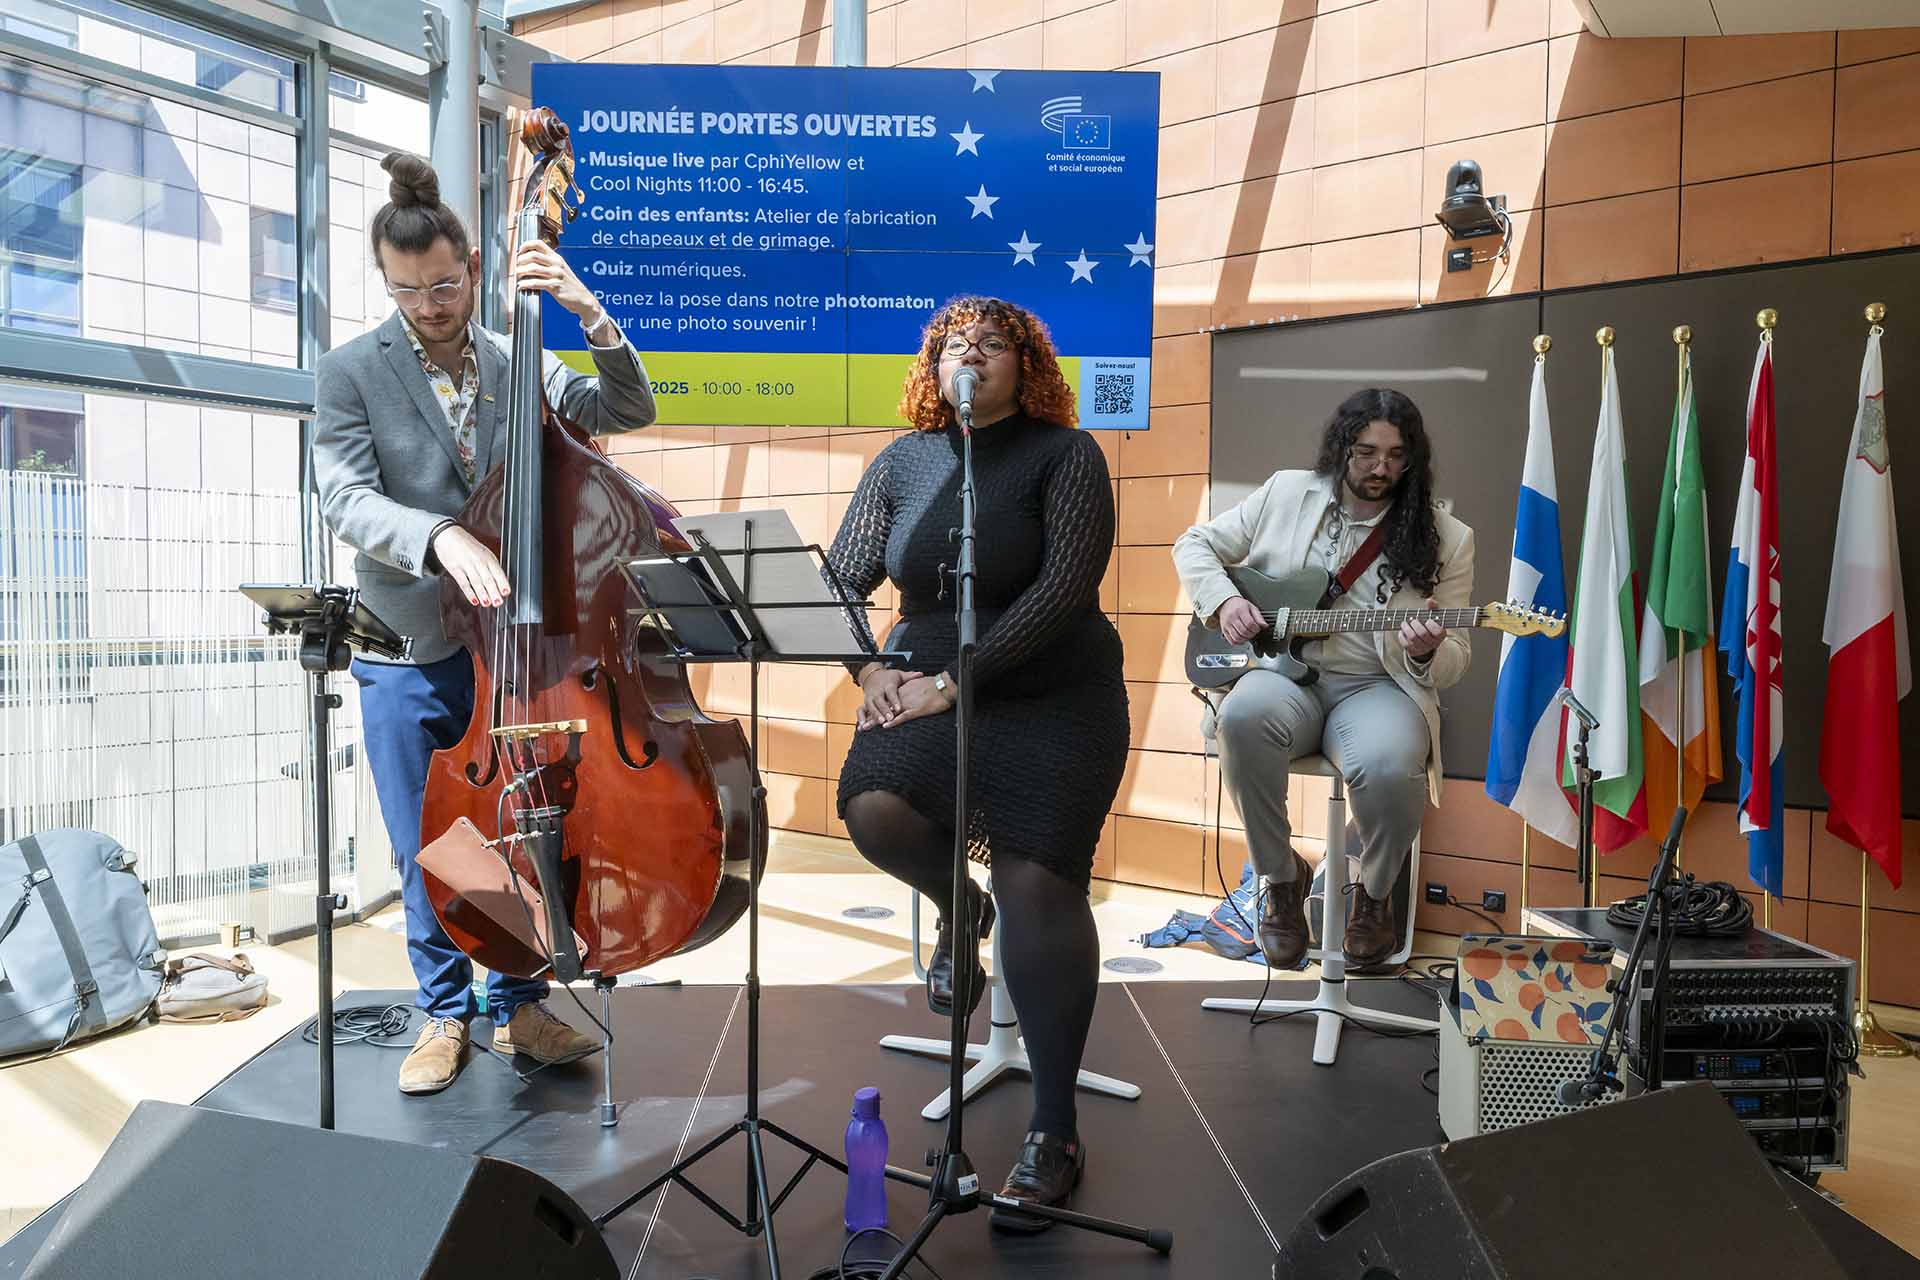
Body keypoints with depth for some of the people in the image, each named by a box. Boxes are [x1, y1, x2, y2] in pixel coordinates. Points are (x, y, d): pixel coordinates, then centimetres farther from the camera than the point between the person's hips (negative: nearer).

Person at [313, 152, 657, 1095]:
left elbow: (629, 411, -1)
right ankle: (445, 1012, 29)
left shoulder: (520, 367, 6)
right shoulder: (350, 374, -2)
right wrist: (442, 538, -34)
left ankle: (519, 1006, 29)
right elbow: (346, 501, -15)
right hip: (409, 656, -1)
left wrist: (589, 314, -16)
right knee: (427, 853, 9)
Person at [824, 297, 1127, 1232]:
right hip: (930, 689, 4)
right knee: (874, 810, -24)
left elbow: (1062, 590, -16)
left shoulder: (1065, 454, -4)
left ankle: (1055, 1132, 3)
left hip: (1053, 699, -3)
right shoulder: (901, 463, 9)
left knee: (1037, 883, -12)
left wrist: (954, 681, -22)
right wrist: (868, 670, -11)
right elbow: (840, 582, 8)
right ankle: (961, 908, 14)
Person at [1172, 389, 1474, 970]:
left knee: (1388, 766, -36)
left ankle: (1374, 895, 2)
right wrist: (1223, 601, -3)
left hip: (1378, 686, 0)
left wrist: (1425, 654, -18)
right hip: (1283, 670, 1)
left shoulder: (1446, 538, 5)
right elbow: (1194, 544, 16)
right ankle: (1282, 878, -9)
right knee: (1244, 716, -37)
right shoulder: (1286, 493, 8)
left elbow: (1453, 662, 7)